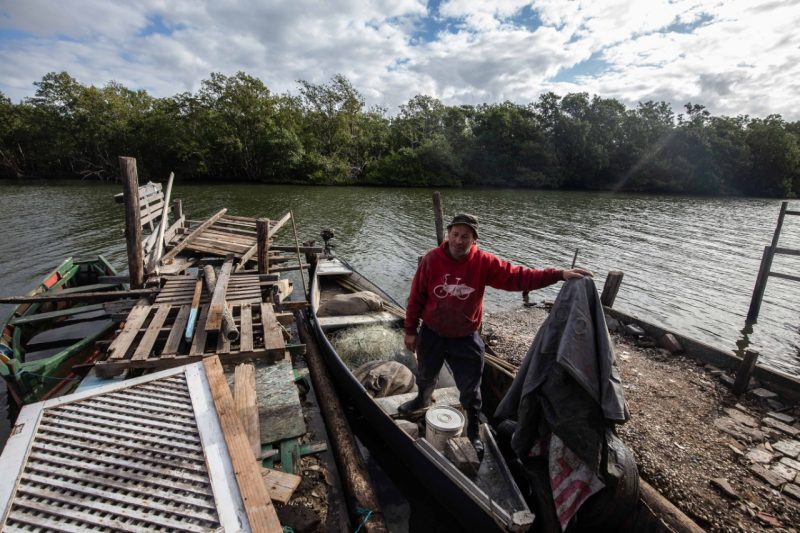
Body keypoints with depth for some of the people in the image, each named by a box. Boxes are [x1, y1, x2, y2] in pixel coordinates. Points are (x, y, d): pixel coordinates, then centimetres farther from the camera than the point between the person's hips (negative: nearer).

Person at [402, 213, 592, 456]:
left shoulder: (484, 262, -17)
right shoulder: (432, 259, -18)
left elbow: (518, 276, -20)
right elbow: (416, 296, -10)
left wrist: (558, 274, -30)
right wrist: (410, 330, -4)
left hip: (465, 338, -1)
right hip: (431, 334, 1)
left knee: (470, 389, 14)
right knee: (425, 376, 27)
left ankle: (474, 431, 40)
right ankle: (422, 400, 61)